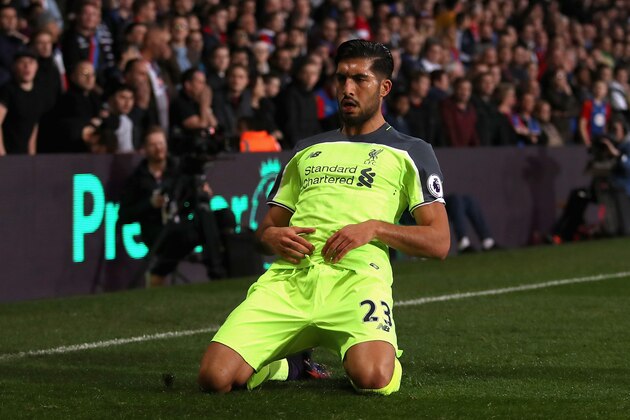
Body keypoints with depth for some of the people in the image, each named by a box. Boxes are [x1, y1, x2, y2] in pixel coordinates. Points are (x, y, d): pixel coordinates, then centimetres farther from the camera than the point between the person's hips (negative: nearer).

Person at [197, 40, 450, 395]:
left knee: (373, 378, -34)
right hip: (288, 276, 3)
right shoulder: (308, 150, 29)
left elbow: (439, 242, 7)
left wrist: (375, 228, -8)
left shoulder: (411, 152, 16)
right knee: (216, 377, -21)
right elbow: (269, 224, 29)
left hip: (356, 276, -3)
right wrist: (271, 236, 4)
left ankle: (383, 353, 5)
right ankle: (289, 364, 13)